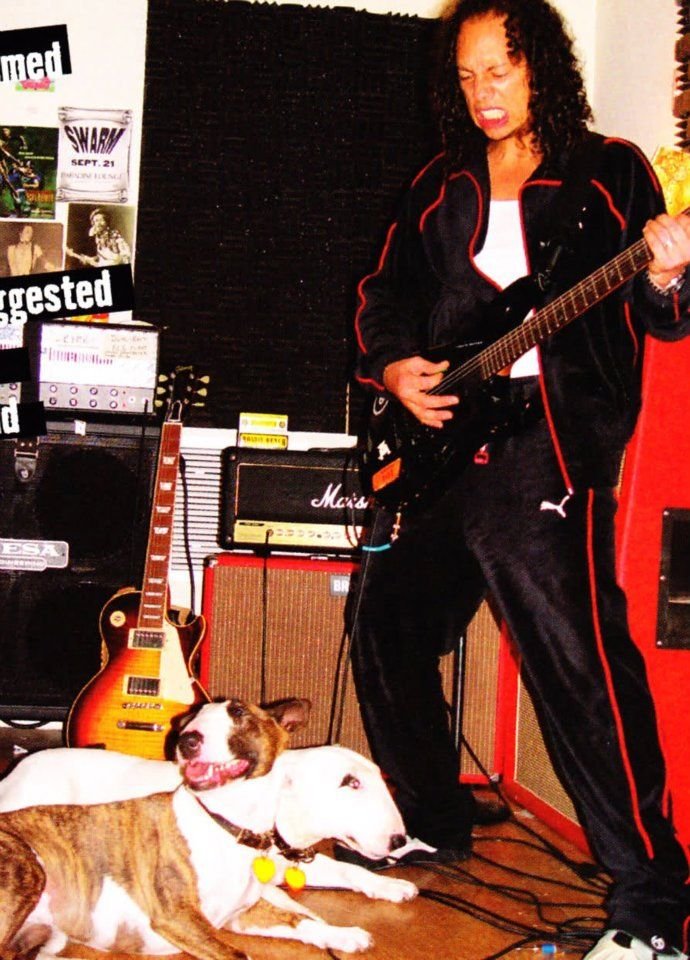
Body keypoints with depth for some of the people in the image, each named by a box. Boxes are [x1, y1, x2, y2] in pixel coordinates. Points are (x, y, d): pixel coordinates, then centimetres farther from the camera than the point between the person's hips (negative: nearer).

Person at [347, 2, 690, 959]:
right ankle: (433, 824, 32)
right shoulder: (439, 188, 17)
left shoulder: (610, 173, 4)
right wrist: (392, 369, 2)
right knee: (384, 626, 12)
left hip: (546, 442, -6)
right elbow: (384, 297, 21)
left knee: (577, 657, -14)